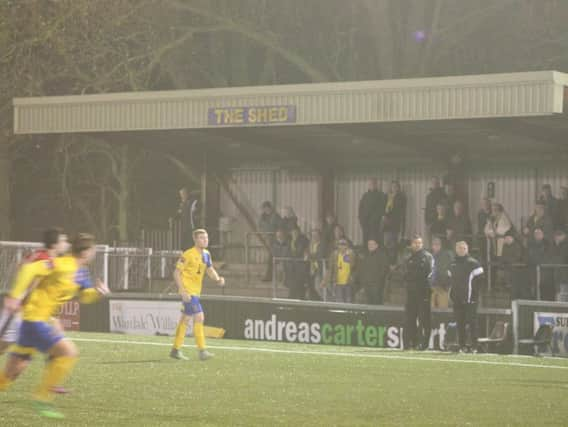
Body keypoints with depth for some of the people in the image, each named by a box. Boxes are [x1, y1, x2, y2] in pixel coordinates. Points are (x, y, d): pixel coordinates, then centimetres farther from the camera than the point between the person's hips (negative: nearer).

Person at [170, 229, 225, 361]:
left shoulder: (206, 254, 9)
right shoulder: (188, 255, -14)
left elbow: (210, 270, 17)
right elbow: (177, 273, -13)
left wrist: (218, 279, -5)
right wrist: (183, 291, -20)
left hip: (196, 291, 8)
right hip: (188, 291, -8)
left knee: (185, 319, 13)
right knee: (199, 317, -15)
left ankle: (175, 350, 21)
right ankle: (202, 351, -14)